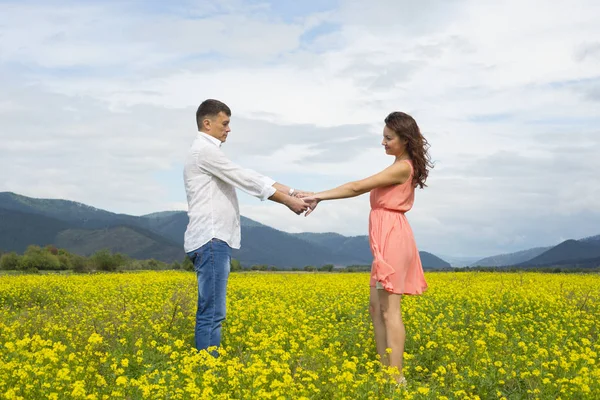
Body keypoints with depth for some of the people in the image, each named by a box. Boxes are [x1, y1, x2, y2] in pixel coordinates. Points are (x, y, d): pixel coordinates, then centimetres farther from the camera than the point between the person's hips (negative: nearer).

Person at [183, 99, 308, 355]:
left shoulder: (209, 153, 22)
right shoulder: (205, 150, -9)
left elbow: (250, 178, 17)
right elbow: (247, 181, -10)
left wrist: (293, 192, 9)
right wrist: (288, 201, -4)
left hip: (215, 240, 10)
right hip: (210, 240, -10)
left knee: (211, 312, 10)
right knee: (212, 313, -10)